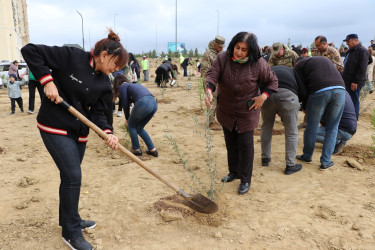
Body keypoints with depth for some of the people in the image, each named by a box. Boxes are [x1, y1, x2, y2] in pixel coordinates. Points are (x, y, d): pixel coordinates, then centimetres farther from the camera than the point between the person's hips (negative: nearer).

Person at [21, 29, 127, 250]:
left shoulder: (104, 83, 0)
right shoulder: (71, 57, -16)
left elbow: (99, 112, -2)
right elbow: (30, 51, -14)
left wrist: (108, 132, -20)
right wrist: (47, 80, -23)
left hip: (80, 131, 6)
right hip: (55, 127, -6)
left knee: (71, 176, 17)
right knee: (73, 175, -8)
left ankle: (71, 219, 37)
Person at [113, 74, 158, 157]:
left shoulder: (122, 86, 13)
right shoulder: (133, 85, 35)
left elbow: (125, 104, 12)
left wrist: (127, 118, 25)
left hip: (143, 103, -7)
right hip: (154, 103, 7)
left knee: (131, 125, 18)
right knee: (139, 127, 23)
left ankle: (136, 149, 21)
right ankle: (152, 149, 20)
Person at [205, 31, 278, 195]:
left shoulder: (259, 64, -15)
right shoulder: (223, 59, -11)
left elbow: (272, 81, -1)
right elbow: (213, 74, -20)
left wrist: (264, 96, -16)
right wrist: (209, 90, -40)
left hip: (247, 112, -3)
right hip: (226, 111, 3)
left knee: (245, 144, -1)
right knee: (230, 143, 16)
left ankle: (245, 180, 14)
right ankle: (234, 172, 36)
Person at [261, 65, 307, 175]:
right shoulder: (292, 70, 33)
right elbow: (303, 93, 16)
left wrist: (276, 111, 25)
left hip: (266, 92, 2)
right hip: (287, 93, -1)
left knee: (266, 127, 23)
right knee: (291, 132, 12)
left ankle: (265, 158, 35)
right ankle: (290, 165, 18)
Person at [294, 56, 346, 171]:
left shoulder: (299, 65, 20)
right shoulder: (325, 59, 36)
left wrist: (305, 108, 22)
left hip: (319, 91, -4)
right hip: (340, 89, 5)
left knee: (312, 127, 13)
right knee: (332, 129, 13)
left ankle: (307, 156, 30)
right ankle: (325, 162, 19)